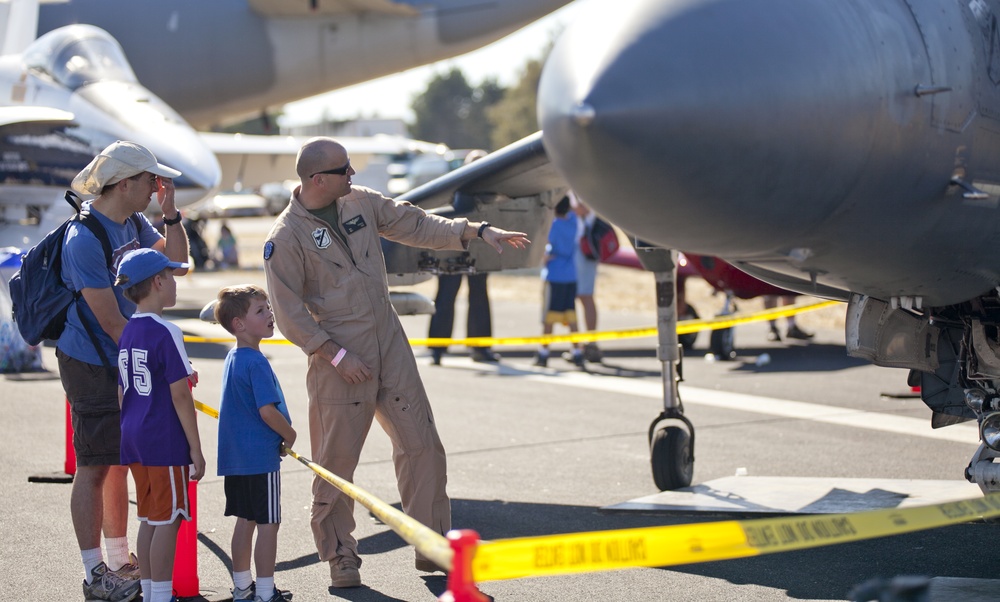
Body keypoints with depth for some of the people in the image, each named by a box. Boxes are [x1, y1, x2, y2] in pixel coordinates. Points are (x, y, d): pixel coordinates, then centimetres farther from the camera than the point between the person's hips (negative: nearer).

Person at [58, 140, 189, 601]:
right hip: (92, 366, -9)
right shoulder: (84, 240, -22)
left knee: (120, 460, 16)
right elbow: (112, 323, -22)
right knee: (94, 467, -2)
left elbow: (175, 261, 12)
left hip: (126, 363, 9)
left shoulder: (133, 222, 4)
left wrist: (170, 212, -2)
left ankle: (120, 560, 27)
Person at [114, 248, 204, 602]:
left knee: (149, 520, 15)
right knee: (167, 521, -1)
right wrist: (196, 449, -11)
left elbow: (121, 394, 14)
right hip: (165, 441, -8)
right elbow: (179, 395, -16)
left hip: (134, 439, 8)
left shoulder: (127, 333, 9)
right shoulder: (166, 333, -14)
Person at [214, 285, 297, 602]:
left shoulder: (233, 359, 12)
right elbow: (267, 411, -22)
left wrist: (281, 434, 16)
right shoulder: (256, 362, -18)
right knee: (268, 524, -2)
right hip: (261, 457, -9)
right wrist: (290, 435, -6)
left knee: (245, 521, 16)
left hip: (236, 457, 9)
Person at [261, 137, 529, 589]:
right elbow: (289, 313, -12)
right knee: (336, 461, -1)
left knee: (422, 445, 5)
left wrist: (477, 231, 8)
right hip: (339, 359, -6)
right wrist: (336, 355, -15)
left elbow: (415, 225, 14)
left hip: (390, 346, 6)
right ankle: (339, 557, 15)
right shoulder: (285, 238, -12)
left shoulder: (360, 202, 5)